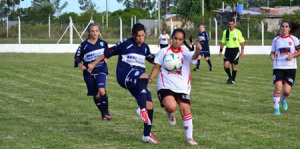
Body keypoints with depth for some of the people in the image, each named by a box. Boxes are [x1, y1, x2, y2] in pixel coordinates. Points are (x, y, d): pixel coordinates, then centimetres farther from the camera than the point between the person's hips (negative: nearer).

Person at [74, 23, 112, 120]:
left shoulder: (103, 43, 4)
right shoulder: (84, 45, -3)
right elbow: (77, 57, 2)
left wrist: (106, 58, 4)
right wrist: (80, 65, -17)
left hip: (101, 70, -1)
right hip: (89, 73, 1)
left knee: (101, 90, -23)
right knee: (96, 95, 6)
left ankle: (106, 112, -5)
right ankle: (103, 113, 27)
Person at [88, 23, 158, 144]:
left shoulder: (145, 47, 15)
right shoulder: (126, 43, -2)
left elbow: (151, 59, 35)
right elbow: (109, 52, 5)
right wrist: (94, 64, 9)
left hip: (137, 82, 7)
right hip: (124, 76, -6)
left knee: (149, 104, -2)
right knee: (143, 76, -39)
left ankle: (147, 135, 12)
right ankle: (142, 109, -42)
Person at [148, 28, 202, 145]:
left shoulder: (185, 52, 5)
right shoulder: (164, 52, 7)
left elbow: (193, 57, -17)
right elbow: (156, 67, 11)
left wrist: (197, 51, -40)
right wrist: (150, 78, -4)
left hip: (182, 87, 2)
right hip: (166, 86, -1)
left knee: (185, 109, -4)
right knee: (171, 106, -26)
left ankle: (189, 137, 12)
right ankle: (170, 114, 13)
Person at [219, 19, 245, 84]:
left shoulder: (237, 32, -2)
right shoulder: (225, 32, 7)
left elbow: (242, 42, 2)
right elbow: (223, 42, 13)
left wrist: (242, 51, -3)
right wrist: (221, 51, 7)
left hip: (235, 50, -2)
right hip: (228, 50, 2)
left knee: (233, 65, -1)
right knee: (226, 65, -8)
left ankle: (233, 80, 12)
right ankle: (230, 77, 17)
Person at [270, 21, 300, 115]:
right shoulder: (276, 40, 6)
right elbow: (272, 52, 12)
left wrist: (292, 56, -11)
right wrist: (272, 56, -11)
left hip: (290, 67, 0)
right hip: (278, 67, 0)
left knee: (287, 91, -6)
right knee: (278, 88, -15)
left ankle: (283, 100, 30)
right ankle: (276, 109, -2)